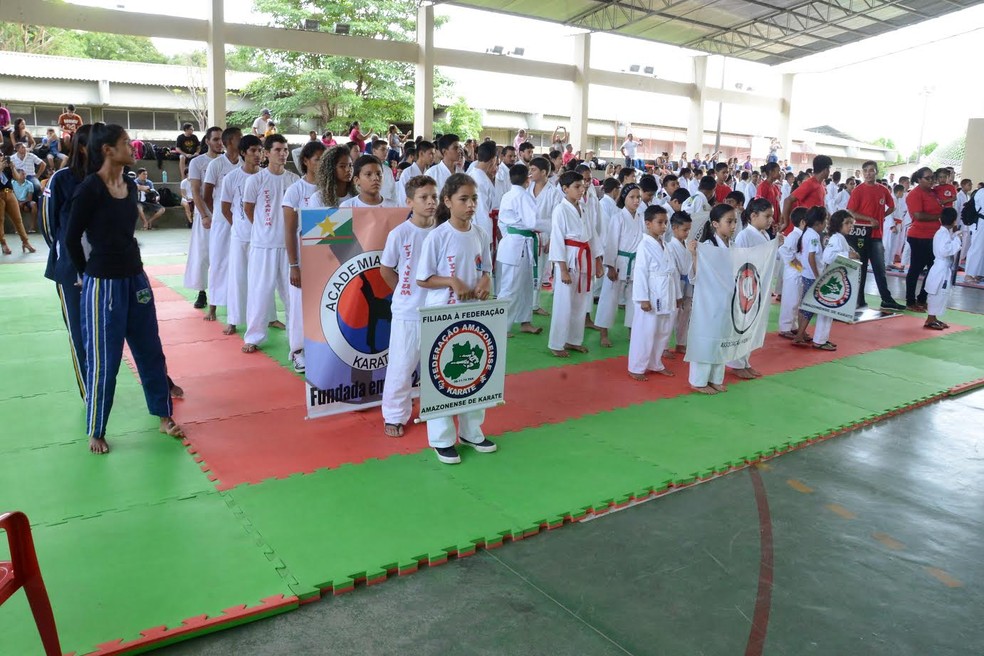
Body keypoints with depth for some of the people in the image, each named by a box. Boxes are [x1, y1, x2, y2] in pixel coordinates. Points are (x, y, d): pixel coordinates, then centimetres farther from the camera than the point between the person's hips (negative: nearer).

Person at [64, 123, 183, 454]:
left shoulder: (130, 186, 5)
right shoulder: (89, 188, -15)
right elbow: (71, 239, -8)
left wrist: (131, 266, 11)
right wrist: (88, 273, 4)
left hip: (135, 277, 7)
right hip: (103, 284, -7)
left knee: (150, 350, 14)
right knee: (104, 360, 4)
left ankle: (165, 417, 28)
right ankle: (96, 431, 22)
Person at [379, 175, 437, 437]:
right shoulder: (399, 233, -12)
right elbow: (385, 270, -1)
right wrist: (407, 293, 1)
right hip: (408, 312, -4)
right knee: (401, 366, 5)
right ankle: (394, 416, 21)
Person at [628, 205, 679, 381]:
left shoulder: (664, 245, 11)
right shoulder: (645, 245, -12)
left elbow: (673, 271, 14)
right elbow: (640, 273, -16)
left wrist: (677, 295, 15)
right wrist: (643, 298, -19)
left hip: (667, 297, 8)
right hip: (651, 297, -8)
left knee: (663, 332, 16)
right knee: (645, 333, -2)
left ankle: (655, 363, 31)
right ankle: (636, 368, 9)